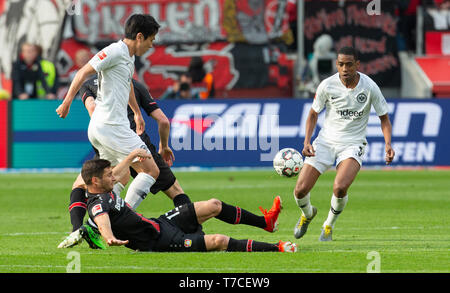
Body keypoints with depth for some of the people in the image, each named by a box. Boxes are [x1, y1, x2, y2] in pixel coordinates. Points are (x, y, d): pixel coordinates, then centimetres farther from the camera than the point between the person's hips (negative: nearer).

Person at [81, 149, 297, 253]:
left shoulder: (105, 191, 7)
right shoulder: (98, 204, -23)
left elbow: (115, 173, 29)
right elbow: (102, 221, -45)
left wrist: (132, 156, 40)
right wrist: (110, 238, -66)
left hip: (159, 224, 11)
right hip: (161, 241, -11)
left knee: (213, 206, 11)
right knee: (219, 241, -20)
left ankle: (266, 222, 26)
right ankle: (275, 249, -11)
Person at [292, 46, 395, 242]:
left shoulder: (369, 87, -11)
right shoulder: (327, 85, -9)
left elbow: (384, 118, 2)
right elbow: (313, 114, 6)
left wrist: (388, 144, -14)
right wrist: (307, 142, -8)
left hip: (353, 144, -2)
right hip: (326, 140, 2)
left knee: (340, 188, -29)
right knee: (300, 191, -9)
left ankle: (329, 225, 2)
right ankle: (307, 214, 30)